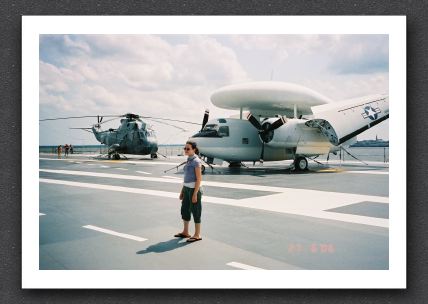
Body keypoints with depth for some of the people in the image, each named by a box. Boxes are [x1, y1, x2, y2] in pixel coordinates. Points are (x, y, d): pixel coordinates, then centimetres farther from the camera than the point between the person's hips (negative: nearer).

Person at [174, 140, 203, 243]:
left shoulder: (196, 161, -15)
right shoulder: (189, 160, 12)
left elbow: (199, 179, -18)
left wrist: (195, 194, -20)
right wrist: (182, 191, 17)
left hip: (194, 189, -9)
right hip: (187, 188, 9)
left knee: (195, 211, 1)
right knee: (184, 210, 15)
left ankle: (197, 235, 12)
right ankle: (185, 232, 29)